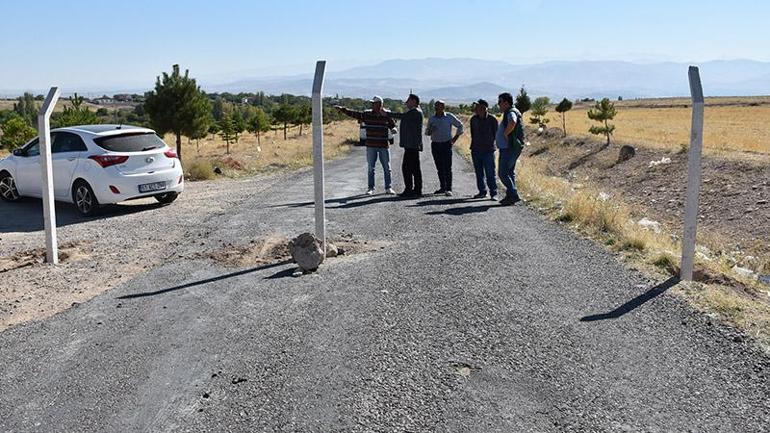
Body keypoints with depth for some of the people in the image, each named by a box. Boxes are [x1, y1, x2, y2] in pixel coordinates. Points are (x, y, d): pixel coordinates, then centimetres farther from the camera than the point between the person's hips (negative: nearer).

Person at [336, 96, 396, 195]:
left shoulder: (387, 115, -1)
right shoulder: (367, 114, 2)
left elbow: (393, 126, 2)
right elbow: (354, 113, -2)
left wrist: (393, 129, -20)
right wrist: (342, 109, -8)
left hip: (384, 146, -1)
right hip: (371, 146, 1)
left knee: (387, 168, 5)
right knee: (370, 168, 5)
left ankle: (388, 188, 15)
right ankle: (371, 188, 13)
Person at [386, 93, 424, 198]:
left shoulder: (416, 112, -12)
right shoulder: (413, 112, 21)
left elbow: (401, 116, -18)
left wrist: (386, 113, -12)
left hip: (412, 145, -11)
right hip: (412, 145, 11)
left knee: (406, 167, -11)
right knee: (414, 168, 10)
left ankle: (409, 190, -10)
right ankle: (417, 190, 13)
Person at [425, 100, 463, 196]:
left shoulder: (450, 117, 0)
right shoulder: (431, 118, 8)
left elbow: (460, 126, 11)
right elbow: (427, 132, 13)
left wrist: (455, 138, 5)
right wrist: (430, 131, -11)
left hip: (446, 144, -3)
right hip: (435, 145, 3)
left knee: (447, 167, -9)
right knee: (439, 168, 6)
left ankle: (448, 189, -10)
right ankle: (442, 187, 14)